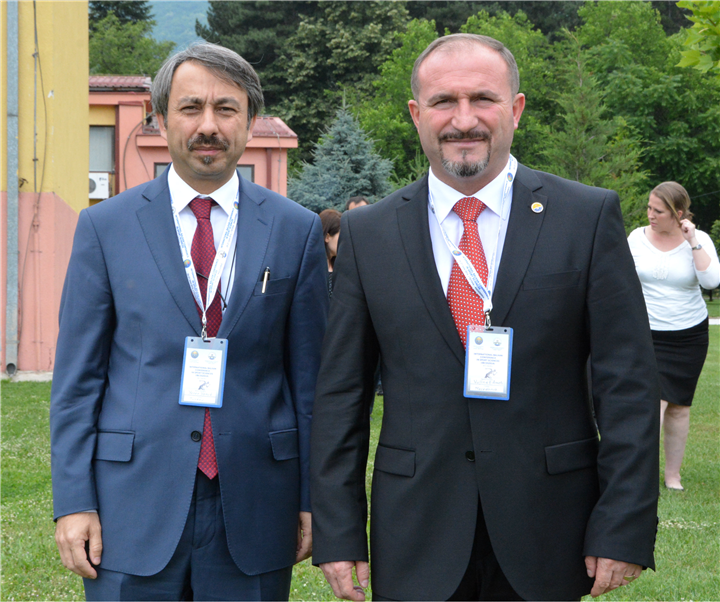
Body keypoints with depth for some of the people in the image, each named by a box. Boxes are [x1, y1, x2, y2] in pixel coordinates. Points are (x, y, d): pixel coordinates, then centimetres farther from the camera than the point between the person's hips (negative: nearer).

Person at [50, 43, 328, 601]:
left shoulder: (297, 230, 4)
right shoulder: (105, 227, 3)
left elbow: (311, 374, 5)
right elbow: (77, 376, 3)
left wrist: (313, 499, 3)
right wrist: (73, 501, -4)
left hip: (253, 509, 1)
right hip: (134, 505, 0)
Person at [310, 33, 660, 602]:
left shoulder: (590, 216, -2)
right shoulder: (367, 233, 3)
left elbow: (628, 383, -3)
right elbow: (340, 394, 4)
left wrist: (624, 529, -8)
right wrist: (338, 533, 0)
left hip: (547, 536, -1)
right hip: (415, 543, 1)